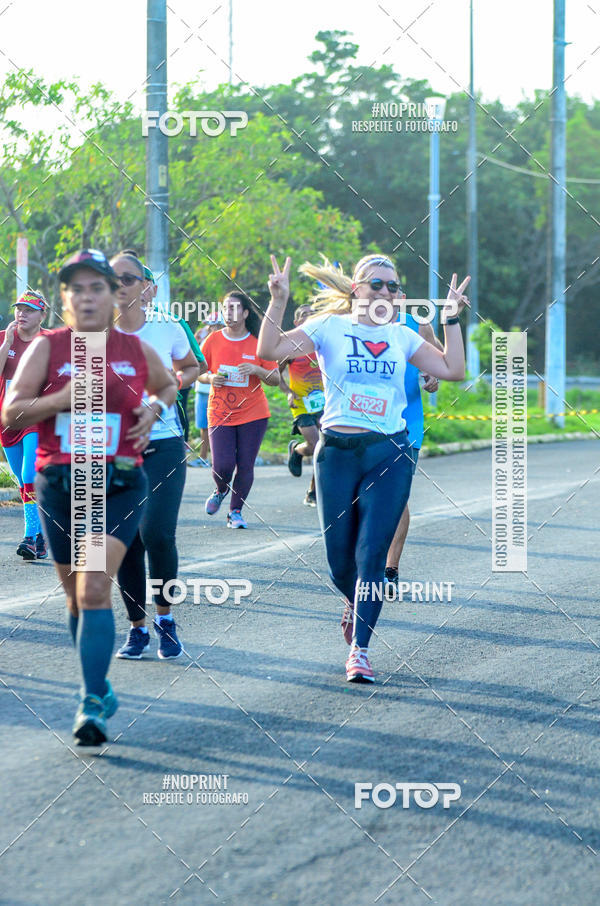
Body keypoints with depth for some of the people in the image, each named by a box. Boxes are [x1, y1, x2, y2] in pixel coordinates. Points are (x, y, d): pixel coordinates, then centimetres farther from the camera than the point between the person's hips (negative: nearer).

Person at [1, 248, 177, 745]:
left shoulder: (137, 350, 4)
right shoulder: (47, 347, 0)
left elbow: (169, 385, 26)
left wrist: (154, 407, 4)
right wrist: (64, 397, -18)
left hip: (119, 485, -2)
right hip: (58, 483, 2)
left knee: (94, 588, -18)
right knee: (77, 595, 12)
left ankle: (92, 704, -20)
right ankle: (100, 686, 32)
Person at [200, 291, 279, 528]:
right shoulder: (213, 340, 2)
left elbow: (276, 380, 1)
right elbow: (198, 372, 11)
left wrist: (256, 370, -17)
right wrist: (210, 378, -10)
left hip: (253, 413, 0)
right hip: (220, 413, 0)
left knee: (245, 465, -2)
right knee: (222, 466, -10)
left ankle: (235, 512, 14)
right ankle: (221, 491, 24)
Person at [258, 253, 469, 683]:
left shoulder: (402, 336, 10)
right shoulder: (329, 327, 2)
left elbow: (453, 370, 8)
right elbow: (270, 350, -8)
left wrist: (451, 320, 3)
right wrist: (279, 301, -17)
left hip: (389, 455, 1)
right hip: (338, 453, -1)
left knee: (371, 554, -7)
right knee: (339, 558, 5)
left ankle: (360, 649, -1)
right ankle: (355, 602, 40)